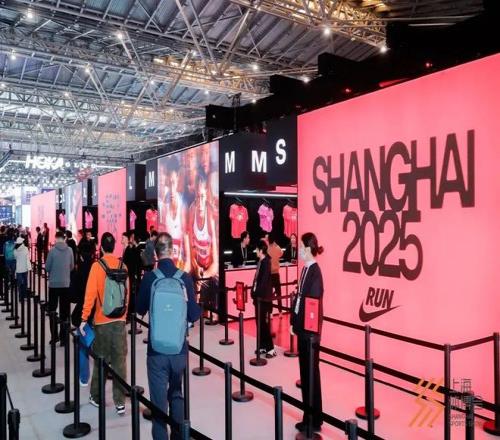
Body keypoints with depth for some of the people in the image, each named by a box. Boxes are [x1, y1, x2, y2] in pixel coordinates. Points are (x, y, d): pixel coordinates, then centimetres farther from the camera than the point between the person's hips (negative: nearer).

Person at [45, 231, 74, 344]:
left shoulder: (52, 250, -10)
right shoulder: (69, 250, -3)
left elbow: (47, 267, -4)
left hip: (54, 284, -2)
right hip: (66, 284, 2)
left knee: (52, 310, 11)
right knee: (64, 311, 8)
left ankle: (54, 335, 10)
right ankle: (63, 337, 9)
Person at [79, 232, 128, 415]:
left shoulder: (97, 266, -7)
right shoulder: (122, 265, 3)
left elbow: (90, 294, -12)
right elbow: (126, 292, 7)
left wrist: (84, 318, -9)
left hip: (102, 320, -2)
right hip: (120, 319, 2)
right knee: (119, 361, 5)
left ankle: (96, 397, 27)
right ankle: (120, 402, 9)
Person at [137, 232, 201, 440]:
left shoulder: (149, 278, -10)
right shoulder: (185, 277, -9)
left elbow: (140, 310, 4)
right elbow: (194, 315, -4)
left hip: (156, 349, -2)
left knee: (159, 400, 9)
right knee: (177, 395, 21)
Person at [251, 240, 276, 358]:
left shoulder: (266, 262, -16)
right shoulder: (260, 262, 10)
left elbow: (264, 281, -21)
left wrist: (258, 294, -18)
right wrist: (254, 292, 11)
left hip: (264, 297, -9)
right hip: (258, 296, 9)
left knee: (265, 323, -4)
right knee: (259, 322, 12)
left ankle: (270, 348, 3)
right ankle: (263, 346, 21)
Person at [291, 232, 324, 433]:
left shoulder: (315, 272, -20)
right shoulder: (305, 269, 7)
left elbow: (315, 303, -20)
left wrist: (311, 330, -18)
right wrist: (294, 322, 11)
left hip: (310, 331, -9)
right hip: (302, 327, 9)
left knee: (311, 374, 4)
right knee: (305, 373, 16)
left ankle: (315, 421, 20)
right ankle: (309, 417, 29)